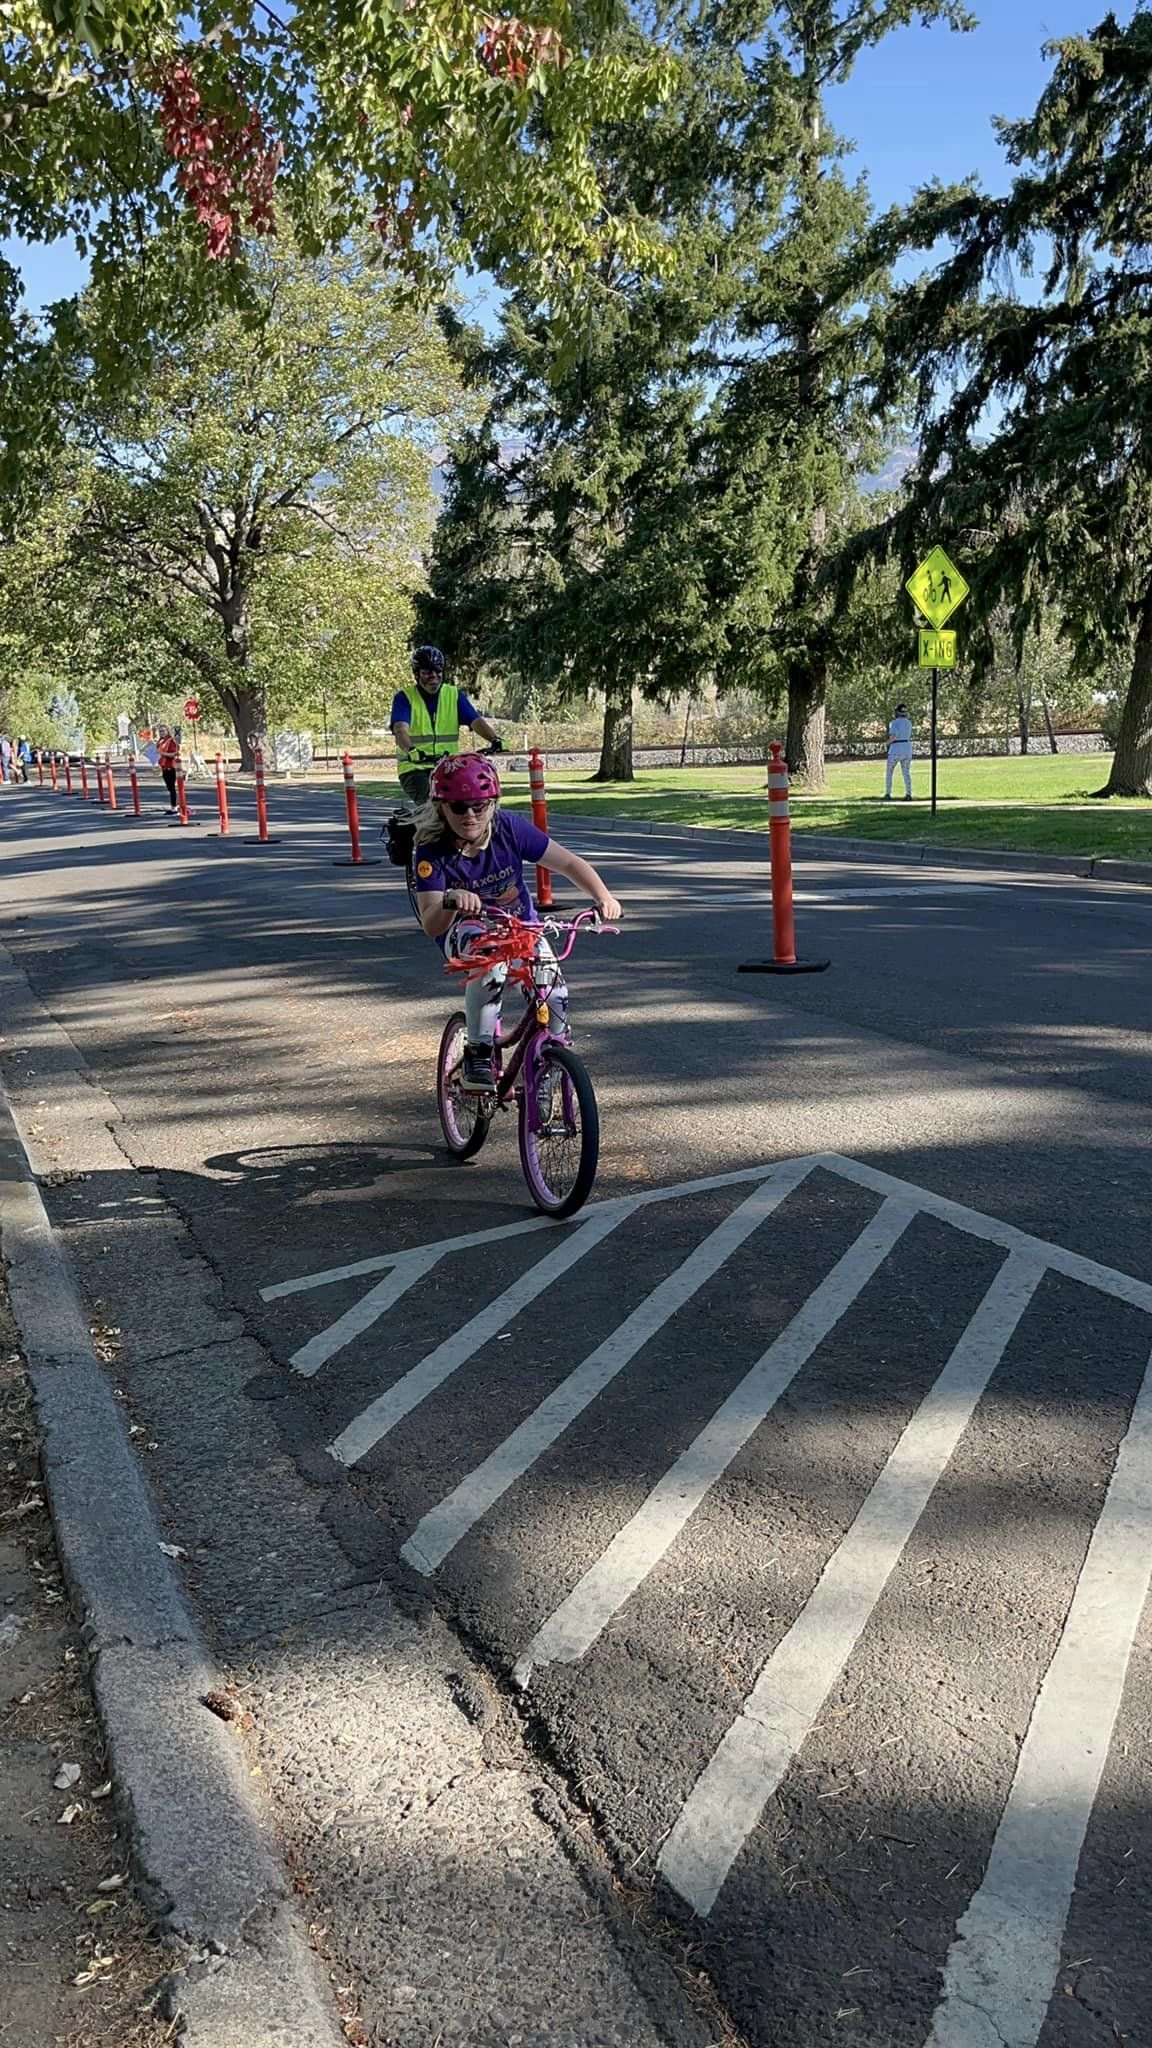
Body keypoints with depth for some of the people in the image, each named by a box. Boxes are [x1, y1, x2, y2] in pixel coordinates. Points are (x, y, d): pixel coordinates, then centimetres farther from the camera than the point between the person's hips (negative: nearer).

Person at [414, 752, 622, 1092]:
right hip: (466, 933, -2)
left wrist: (603, 896, -32)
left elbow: (569, 863, -15)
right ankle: (477, 1054, -24)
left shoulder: (510, 829, -19)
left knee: (555, 992, -20)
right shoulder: (433, 851, -23)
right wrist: (451, 901, -52)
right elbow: (431, 925, -30)